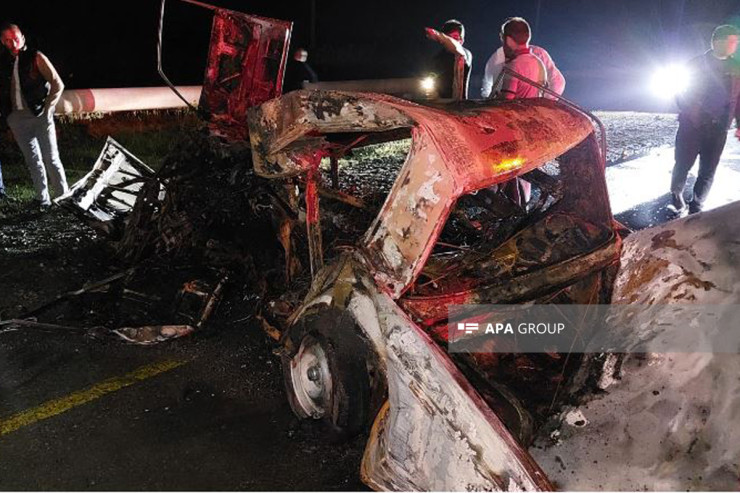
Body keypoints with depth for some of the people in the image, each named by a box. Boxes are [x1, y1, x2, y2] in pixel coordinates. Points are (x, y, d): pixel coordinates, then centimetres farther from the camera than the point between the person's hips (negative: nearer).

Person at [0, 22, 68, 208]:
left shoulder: (36, 57, 1)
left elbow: (57, 85, -3)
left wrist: (48, 109, -7)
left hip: (39, 115, -4)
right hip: (17, 117, 4)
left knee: (51, 158, -5)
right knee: (33, 161, 6)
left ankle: (64, 197, 1)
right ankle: (43, 200, 10)